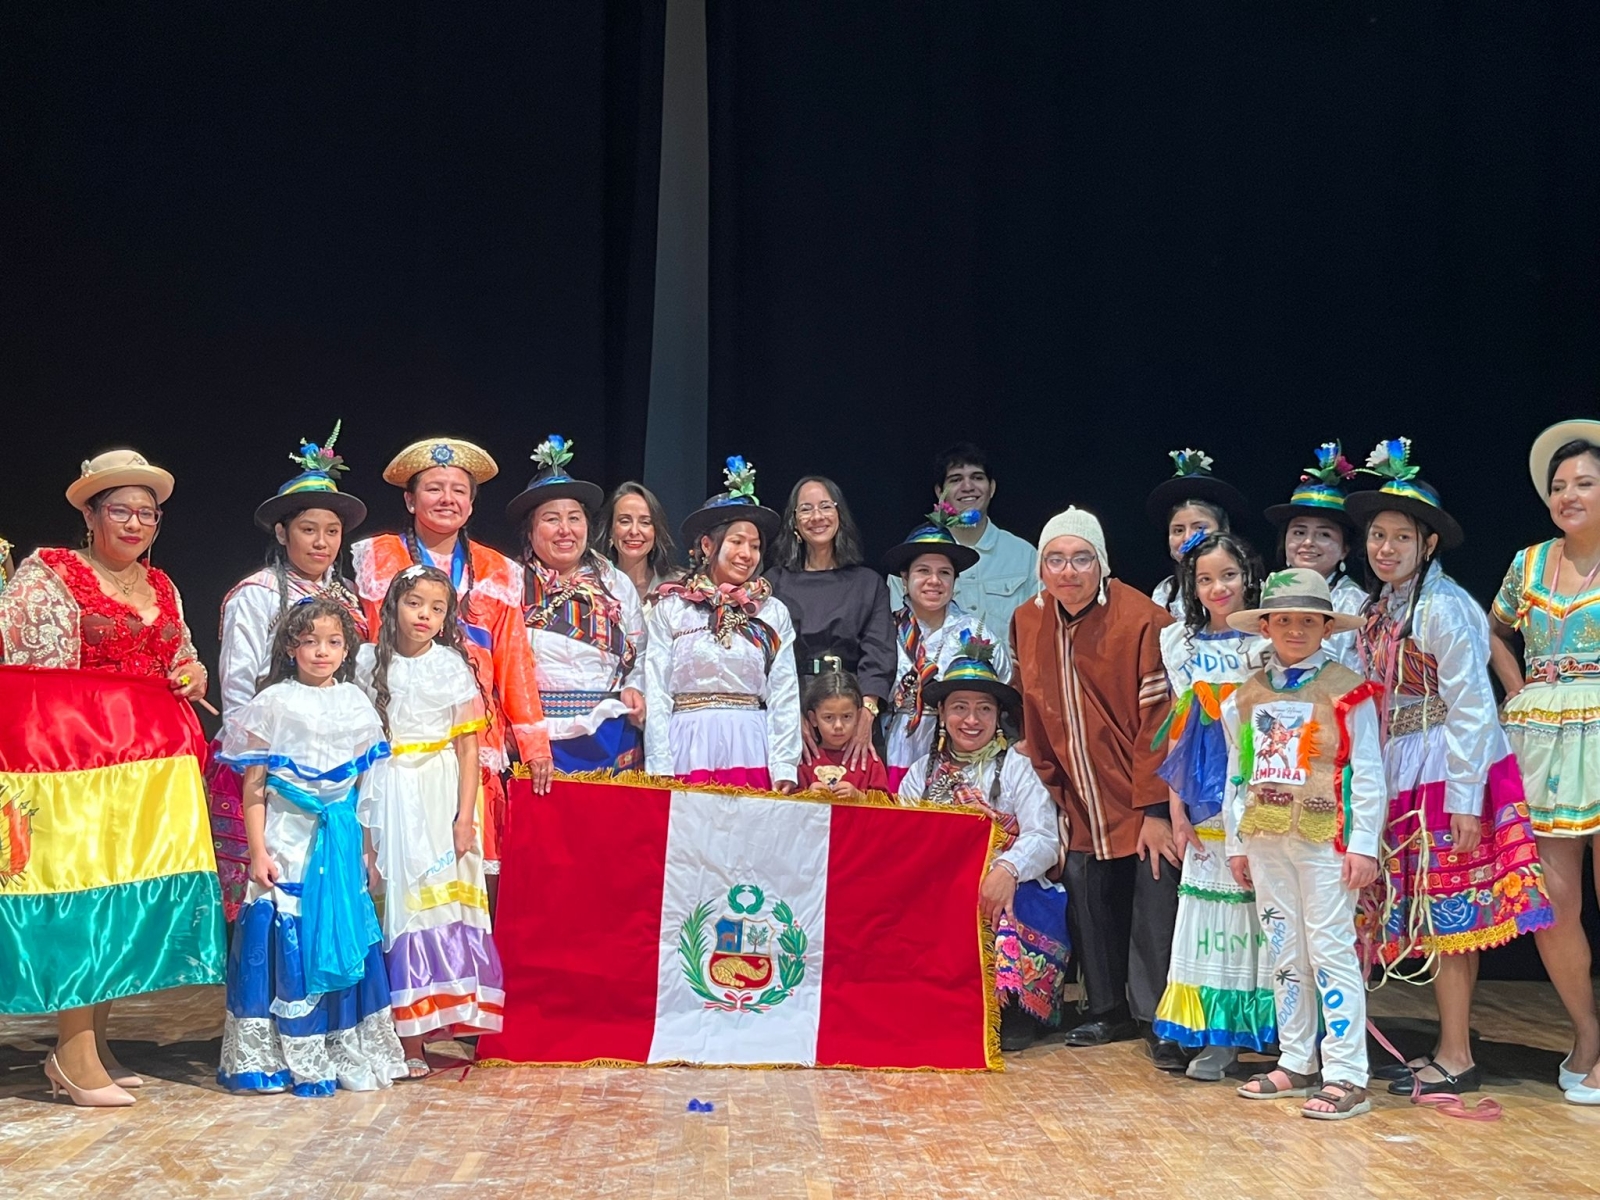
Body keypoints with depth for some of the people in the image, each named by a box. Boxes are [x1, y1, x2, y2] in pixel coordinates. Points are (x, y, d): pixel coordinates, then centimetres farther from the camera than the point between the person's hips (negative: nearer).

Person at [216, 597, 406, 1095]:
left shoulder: (355, 704, 9)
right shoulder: (274, 704, -3)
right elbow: (253, 784, -5)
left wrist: (366, 848, 12)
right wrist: (257, 851, -11)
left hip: (341, 843, 4)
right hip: (287, 842, -4)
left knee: (342, 939, 6)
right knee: (287, 945, -2)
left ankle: (348, 1054, 15)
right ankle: (280, 1059, 6)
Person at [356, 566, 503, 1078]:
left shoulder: (453, 666, 2)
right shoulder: (369, 662, 5)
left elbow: (468, 748, 0)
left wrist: (465, 817, -7)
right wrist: (357, 816, 1)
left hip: (440, 796, -1)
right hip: (385, 795, 1)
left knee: (439, 902, -5)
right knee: (393, 904, 0)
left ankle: (414, 1039, 1)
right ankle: (405, 1036, 5)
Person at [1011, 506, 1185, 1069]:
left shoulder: (1143, 621, -15)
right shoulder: (1027, 624, 3)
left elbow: (1158, 720, -14)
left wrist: (1154, 808, -15)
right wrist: (1051, 794, 12)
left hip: (1143, 807, -5)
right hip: (1081, 807, 6)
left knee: (1154, 909, -5)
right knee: (1091, 907, 12)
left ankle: (1162, 1022, 7)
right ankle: (1108, 1011, 28)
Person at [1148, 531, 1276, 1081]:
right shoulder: (1181, 646, 10)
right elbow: (1177, 733, 9)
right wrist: (1176, 811, 4)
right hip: (1208, 805, 3)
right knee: (1212, 907, 3)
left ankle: (1273, 1030, 7)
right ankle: (1219, 1036, 8)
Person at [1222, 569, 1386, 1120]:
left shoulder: (1347, 691, -4)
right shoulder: (1246, 696, 10)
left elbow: (1367, 772, -6)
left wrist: (1363, 843, -11)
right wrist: (1237, 842, 12)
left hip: (1324, 837, -5)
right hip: (1265, 839, 6)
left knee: (1331, 949, -5)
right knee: (1283, 952, 12)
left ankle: (1346, 1075, -1)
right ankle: (1296, 1063, 23)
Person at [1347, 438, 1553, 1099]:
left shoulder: (1443, 608, -14)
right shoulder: (1380, 609, 11)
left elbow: (1470, 708, -17)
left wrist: (1465, 799, -19)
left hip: (1452, 773, -8)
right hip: (1403, 773, 8)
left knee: (1446, 916, -2)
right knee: (1430, 916, 12)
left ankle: (1455, 1059, 7)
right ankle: (1450, 1047, 20)